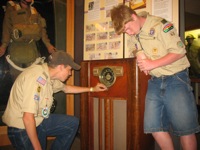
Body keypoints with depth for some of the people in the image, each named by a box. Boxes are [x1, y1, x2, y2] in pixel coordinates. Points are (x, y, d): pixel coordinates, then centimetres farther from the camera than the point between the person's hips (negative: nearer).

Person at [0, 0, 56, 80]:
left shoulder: (34, 11, 17)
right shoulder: (11, 9, 8)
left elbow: (41, 28, 9)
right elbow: (6, 28, -2)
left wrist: (47, 44, -2)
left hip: (31, 48, 2)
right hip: (16, 48, -2)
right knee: (17, 76, 0)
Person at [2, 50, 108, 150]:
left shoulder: (48, 75, 0)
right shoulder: (36, 78, -29)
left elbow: (65, 88, 21)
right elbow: (28, 118, -31)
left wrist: (92, 89, 23)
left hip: (38, 121, 9)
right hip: (23, 129, -8)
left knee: (72, 123, 8)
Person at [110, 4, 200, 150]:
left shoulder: (160, 25, -12)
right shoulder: (135, 33, 8)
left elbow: (179, 51, -14)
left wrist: (153, 64, -15)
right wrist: (141, 58, 2)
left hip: (176, 79, -6)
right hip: (155, 82, 6)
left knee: (185, 128, -2)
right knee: (154, 126, 5)